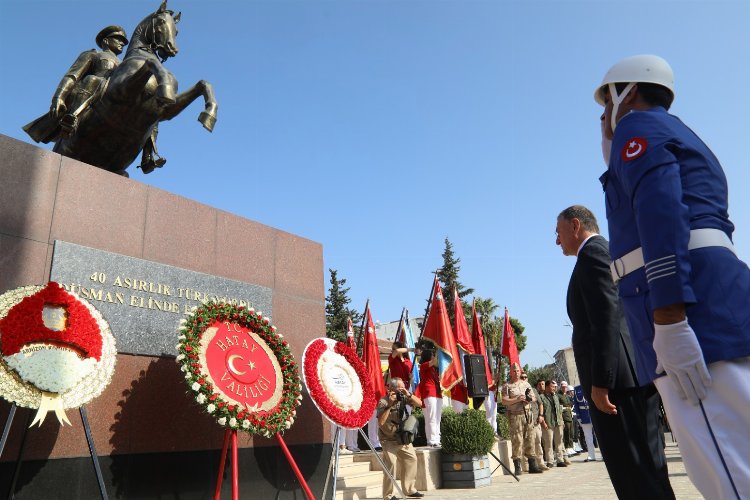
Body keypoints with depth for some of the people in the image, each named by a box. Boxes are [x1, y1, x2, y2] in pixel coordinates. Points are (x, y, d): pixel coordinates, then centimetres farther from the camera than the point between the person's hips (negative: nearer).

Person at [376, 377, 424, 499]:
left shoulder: (403, 398, -2)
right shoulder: (383, 402, -18)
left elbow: (419, 403, -3)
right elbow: (380, 422, -27)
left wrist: (409, 395, -18)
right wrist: (389, 405, -31)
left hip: (403, 438, 6)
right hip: (389, 439, -6)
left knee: (411, 459, 6)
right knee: (390, 464, -15)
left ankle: (410, 490, 19)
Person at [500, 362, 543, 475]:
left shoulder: (525, 383, 18)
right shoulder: (507, 386, 2)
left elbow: (534, 399, 19)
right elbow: (504, 401, -7)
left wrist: (530, 399, -4)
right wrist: (517, 399, -16)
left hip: (527, 414, 5)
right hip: (515, 415, -5)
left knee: (530, 439, 4)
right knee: (517, 440, -7)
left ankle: (532, 465, 10)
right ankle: (517, 467, -2)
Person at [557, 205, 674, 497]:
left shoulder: (593, 252, -7)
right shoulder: (609, 252, 23)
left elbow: (607, 317, -18)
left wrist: (600, 381, -21)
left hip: (617, 378, -10)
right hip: (637, 375, 10)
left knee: (637, 475, -6)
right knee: (645, 467, 15)